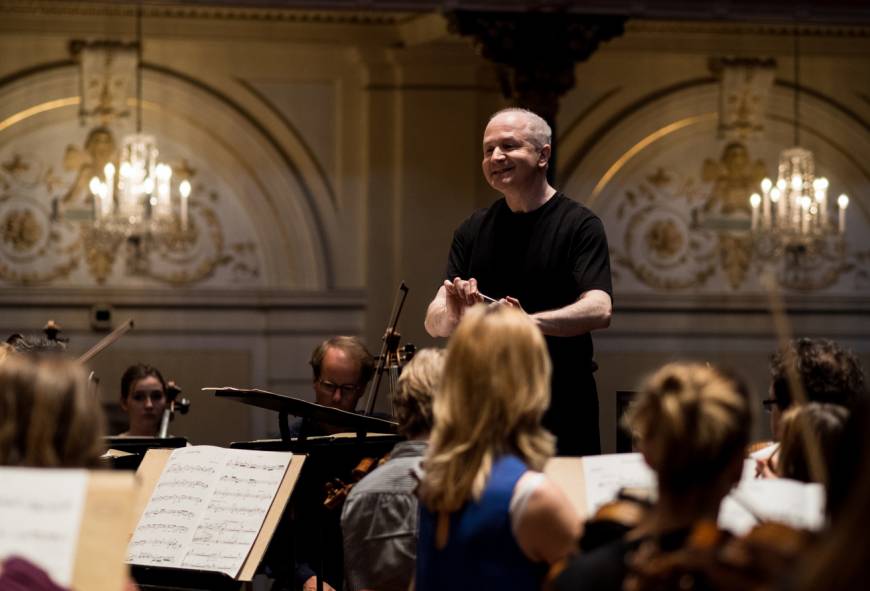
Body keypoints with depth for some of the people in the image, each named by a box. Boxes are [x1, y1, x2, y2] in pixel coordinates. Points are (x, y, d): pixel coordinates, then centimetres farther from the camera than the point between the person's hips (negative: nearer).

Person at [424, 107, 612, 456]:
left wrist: (529, 321, -34)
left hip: (562, 409, -4)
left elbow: (599, 310, -19)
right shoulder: (473, 231, 9)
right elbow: (434, 323, 3)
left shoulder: (579, 225, -5)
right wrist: (453, 315, -21)